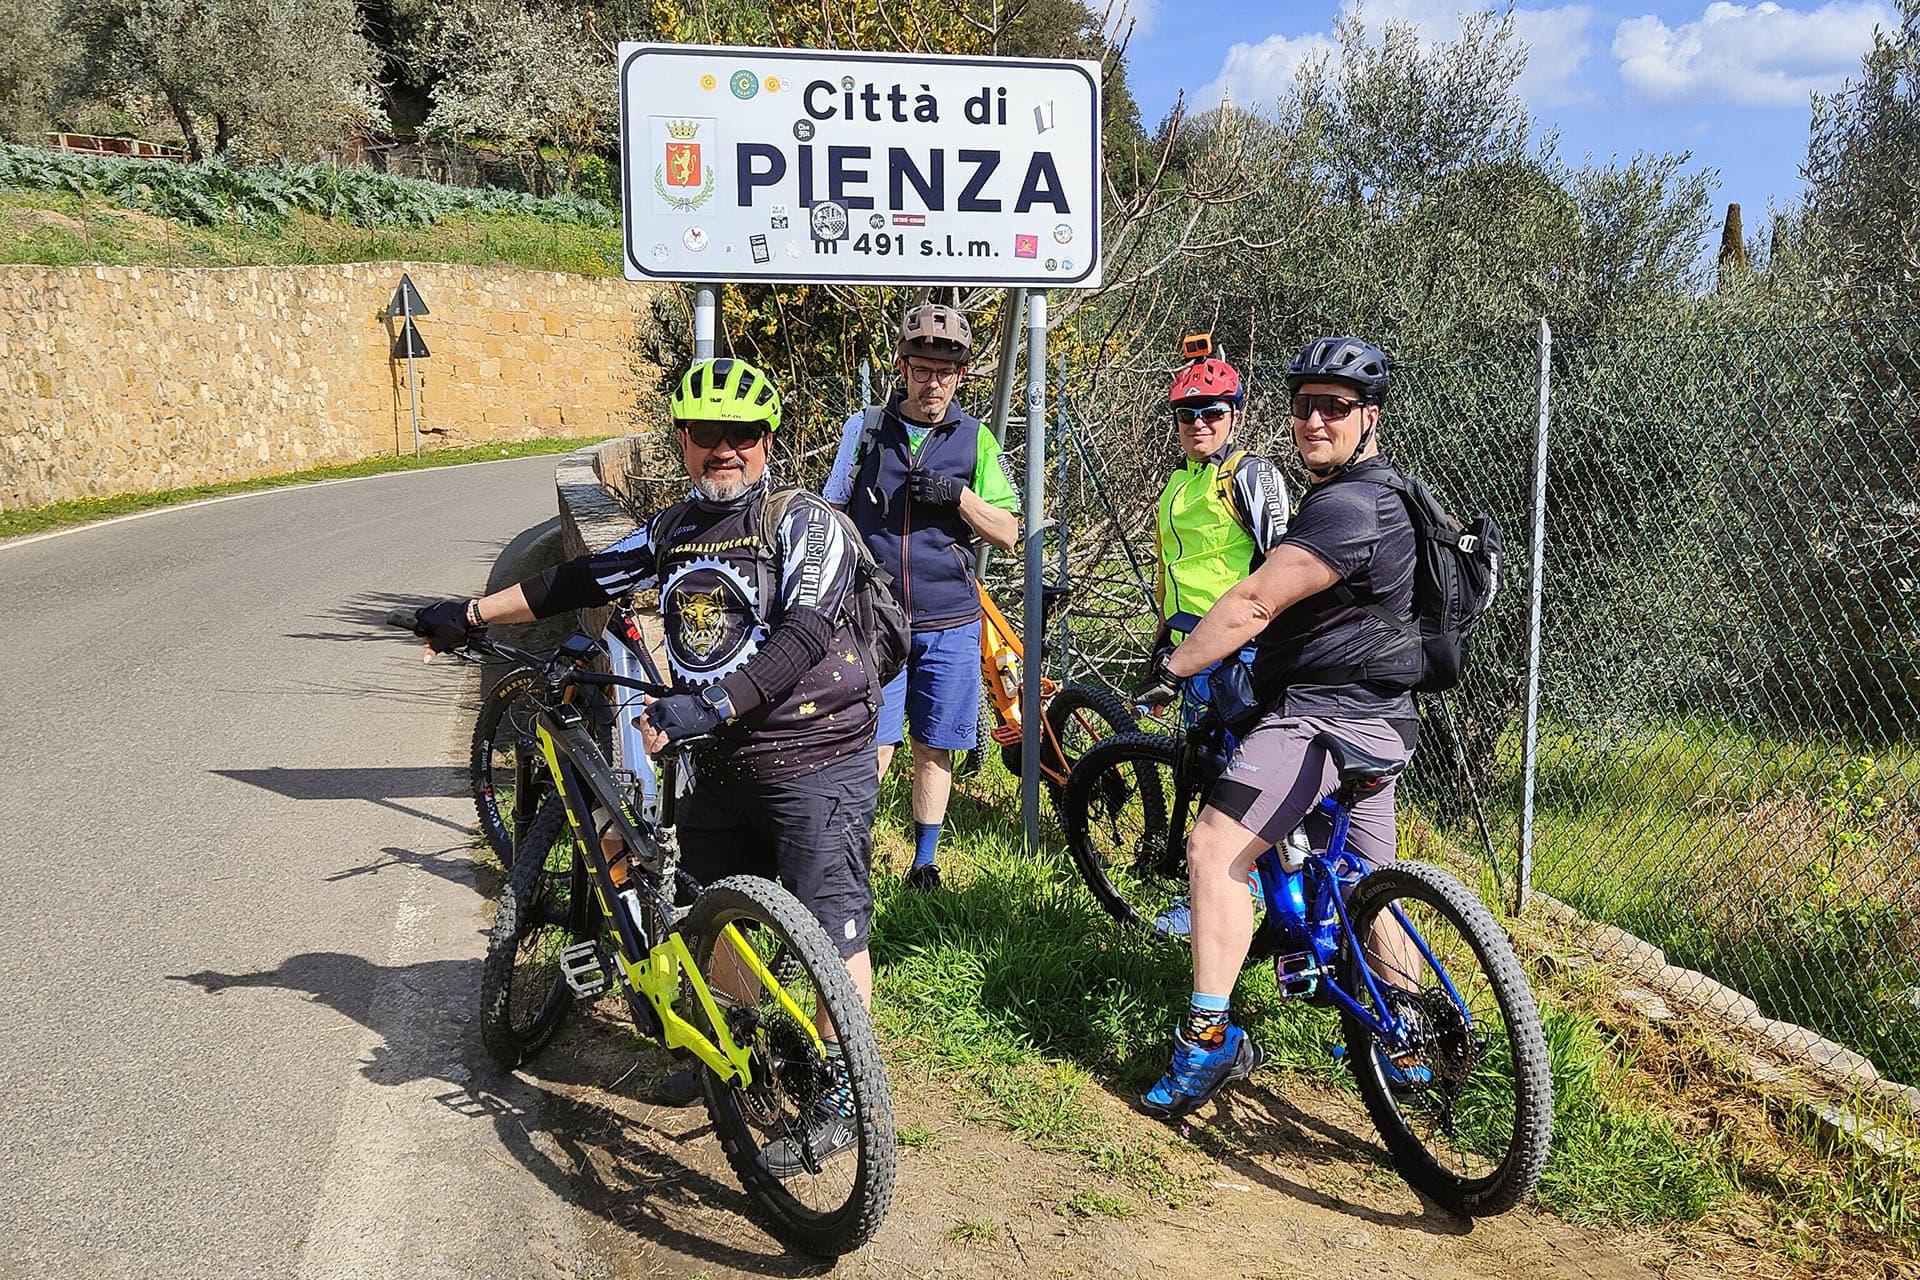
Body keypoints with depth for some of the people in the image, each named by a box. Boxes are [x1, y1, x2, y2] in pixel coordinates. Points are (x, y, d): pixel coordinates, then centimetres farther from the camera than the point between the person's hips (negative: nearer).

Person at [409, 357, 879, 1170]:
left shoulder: (805, 523, -11)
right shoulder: (673, 534, 10)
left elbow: (803, 636, -23)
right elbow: (581, 583, 16)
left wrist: (708, 706, -32)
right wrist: (469, 615, 15)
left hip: (816, 764, -7)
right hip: (722, 767, 8)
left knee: (832, 930, -5)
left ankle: (841, 1102, 5)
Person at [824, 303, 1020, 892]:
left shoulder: (975, 439, 5)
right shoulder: (866, 428, 5)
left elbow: (1007, 533, 3)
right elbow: (833, 516, 11)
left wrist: (958, 494, -13)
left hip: (950, 624, 1)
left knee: (934, 748, 9)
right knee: (875, 747, -8)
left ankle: (925, 863, 22)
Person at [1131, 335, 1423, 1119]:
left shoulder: (1346, 507, -18)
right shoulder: (1379, 495, 17)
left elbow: (1252, 604, -21)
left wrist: (1170, 670, -14)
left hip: (1324, 715, -11)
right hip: (1377, 717, 11)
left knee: (1215, 850, -17)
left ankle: (1209, 1040, -17)